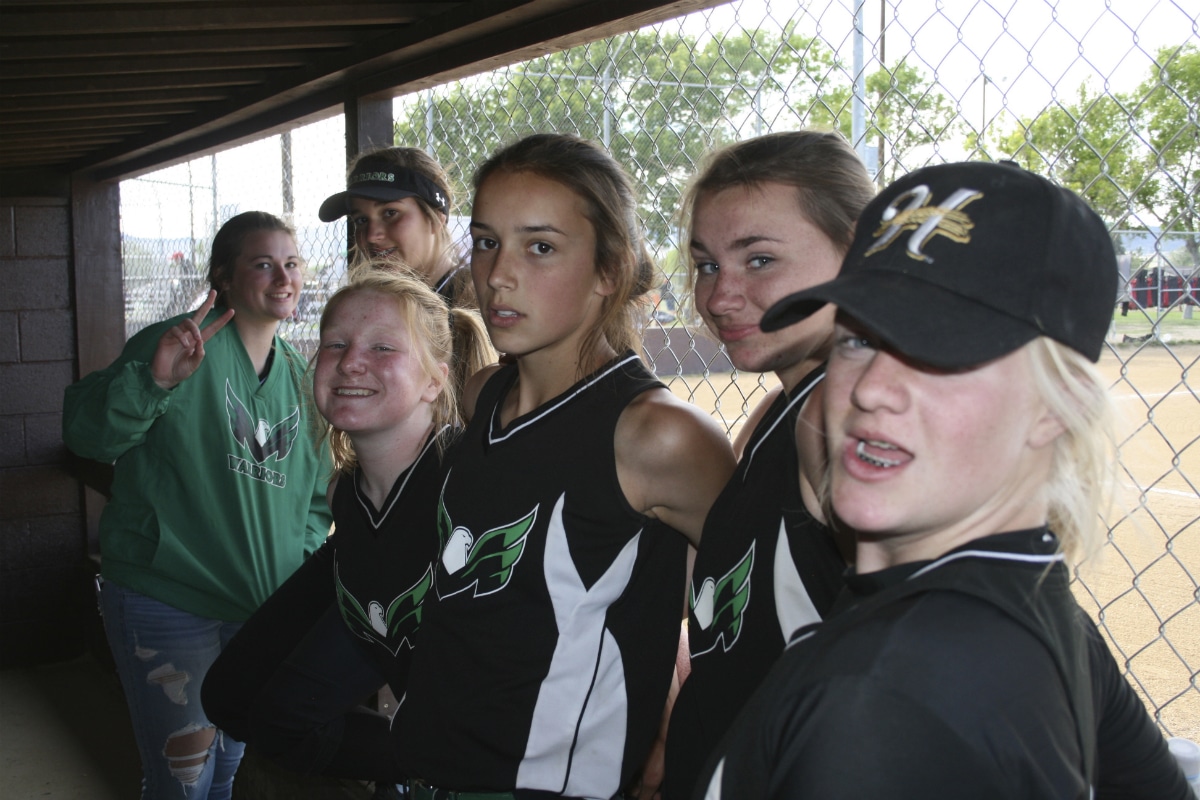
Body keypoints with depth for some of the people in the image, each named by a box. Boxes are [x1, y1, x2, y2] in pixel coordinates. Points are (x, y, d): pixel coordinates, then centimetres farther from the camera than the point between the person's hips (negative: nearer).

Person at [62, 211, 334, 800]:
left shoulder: (298, 374, 8)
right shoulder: (183, 347, -13)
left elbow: (316, 489, 17)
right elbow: (84, 431, -20)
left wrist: (304, 563, 4)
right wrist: (153, 379, -37)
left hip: (263, 606, 6)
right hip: (166, 604, -6)